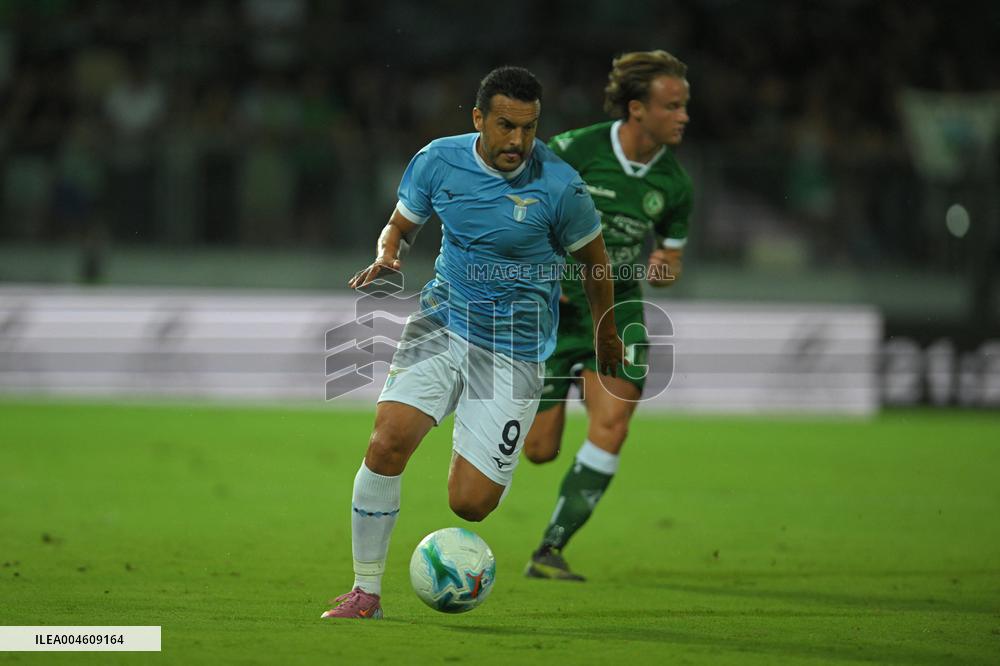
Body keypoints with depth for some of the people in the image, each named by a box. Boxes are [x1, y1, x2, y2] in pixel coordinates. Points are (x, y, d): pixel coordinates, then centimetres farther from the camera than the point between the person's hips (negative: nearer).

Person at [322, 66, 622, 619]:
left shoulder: (558, 187, -13)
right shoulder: (438, 160, -5)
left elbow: (593, 260, 4)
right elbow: (401, 225, 12)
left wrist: (605, 334, 17)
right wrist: (386, 256, -11)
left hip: (514, 350, -2)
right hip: (443, 319, 2)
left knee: (469, 504, -10)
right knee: (387, 443, -22)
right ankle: (366, 592, -7)